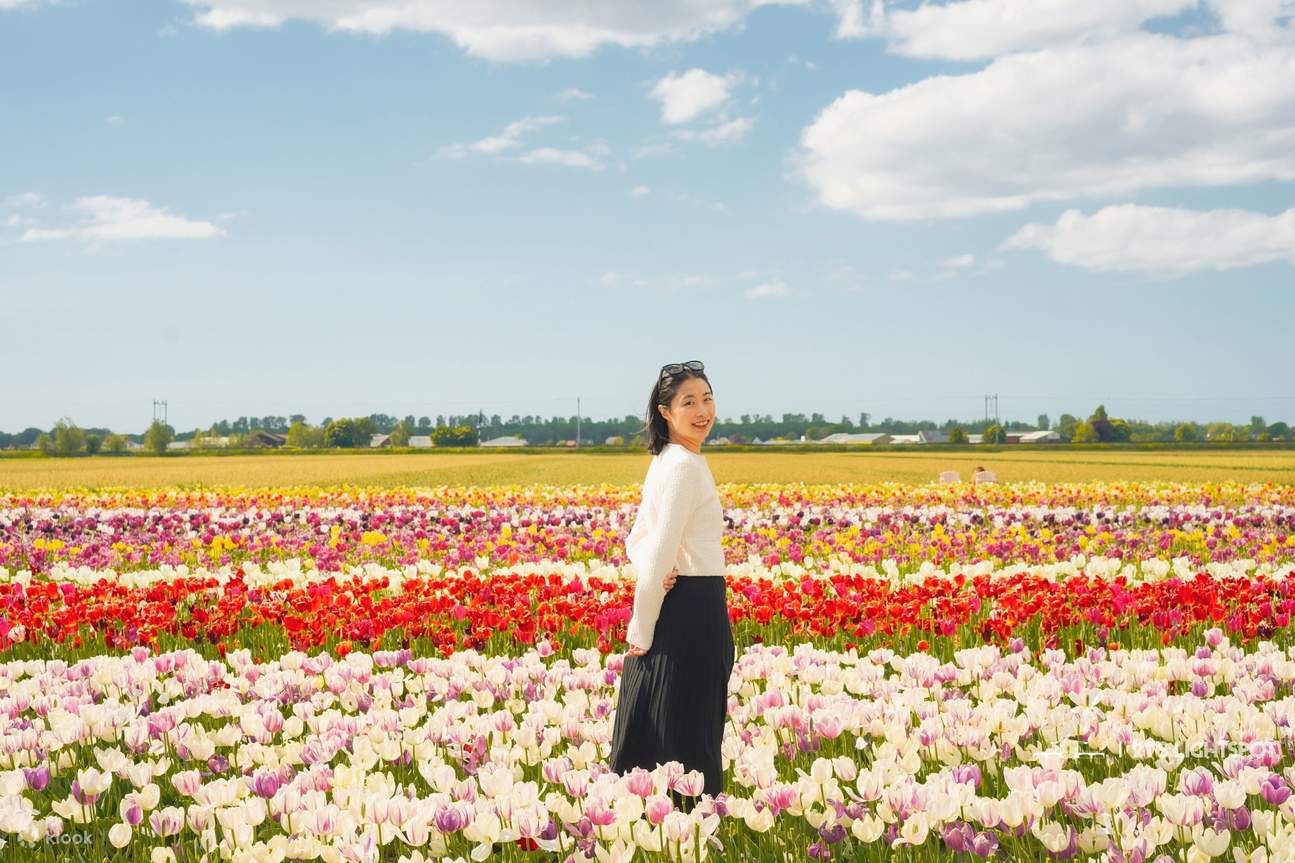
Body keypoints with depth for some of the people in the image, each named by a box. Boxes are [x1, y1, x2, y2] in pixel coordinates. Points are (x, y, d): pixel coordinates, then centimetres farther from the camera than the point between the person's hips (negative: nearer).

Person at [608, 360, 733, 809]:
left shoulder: (666, 461, 14)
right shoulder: (685, 465, -15)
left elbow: (637, 539, 18)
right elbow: (661, 550, -19)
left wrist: (650, 573, -5)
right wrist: (641, 630, -14)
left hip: (671, 607, 9)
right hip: (691, 611, -9)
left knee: (650, 735, 13)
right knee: (689, 739, -3)